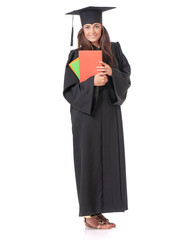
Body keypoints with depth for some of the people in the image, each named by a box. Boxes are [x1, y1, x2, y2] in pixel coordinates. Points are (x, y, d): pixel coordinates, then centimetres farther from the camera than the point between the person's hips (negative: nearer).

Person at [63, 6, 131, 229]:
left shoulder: (114, 50, 7)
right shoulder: (76, 55, -1)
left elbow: (126, 79, 3)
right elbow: (69, 90, -5)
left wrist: (112, 73, -17)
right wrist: (92, 82, -20)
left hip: (110, 113, 4)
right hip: (86, 114, -3)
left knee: (108, 159, 4)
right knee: (89, 161, -2)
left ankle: (99, 210, 13)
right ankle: (88, 213, 5)